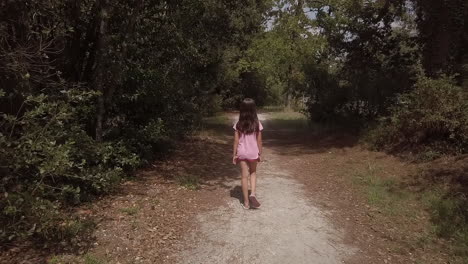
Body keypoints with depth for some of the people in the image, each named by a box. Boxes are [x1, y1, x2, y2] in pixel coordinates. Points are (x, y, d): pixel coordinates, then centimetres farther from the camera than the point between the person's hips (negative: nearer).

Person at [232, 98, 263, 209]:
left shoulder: (238, 124, -8)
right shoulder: (257, 124, -9)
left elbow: (236, 141, -6)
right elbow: (259, 141, -4)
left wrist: (234, 154, 3)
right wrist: (260, 154, 8)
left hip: (242, 153, 0)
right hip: (253, 153, 0)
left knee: (244, 176, 9)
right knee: (253, 173, 22)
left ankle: (246, 202, 15)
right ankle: (253, 194, 1)